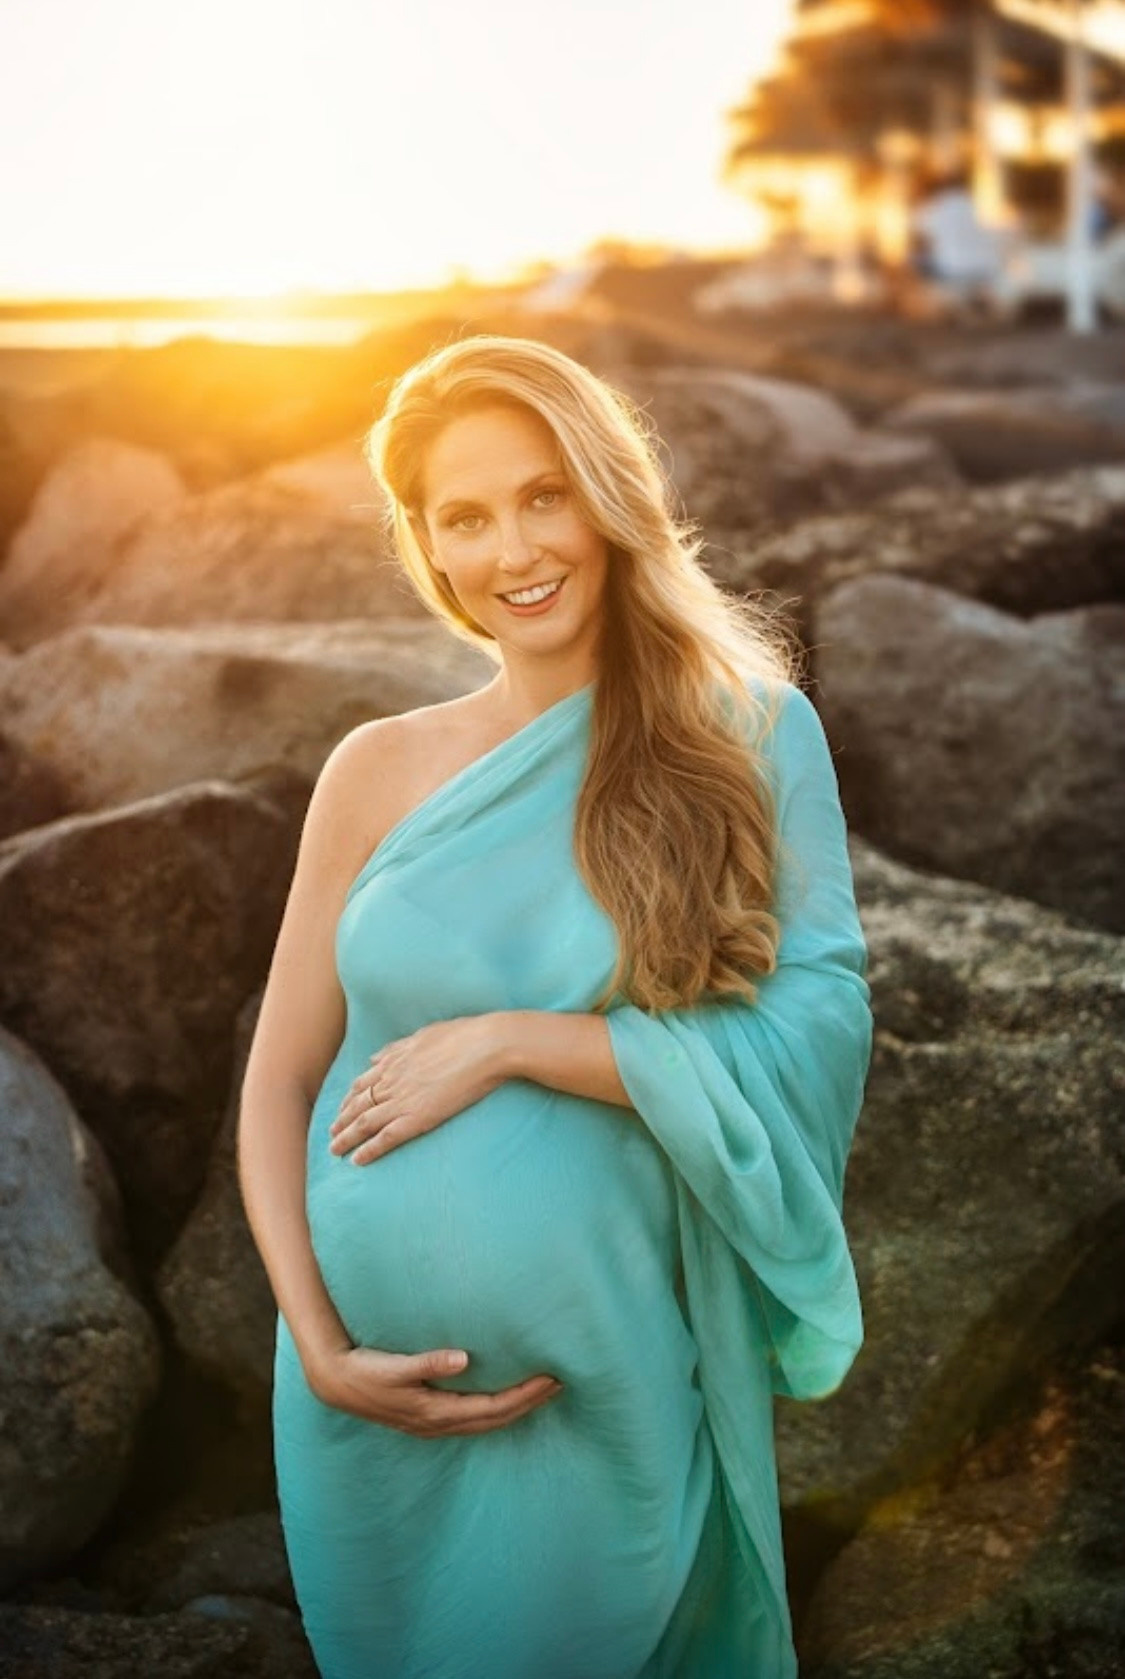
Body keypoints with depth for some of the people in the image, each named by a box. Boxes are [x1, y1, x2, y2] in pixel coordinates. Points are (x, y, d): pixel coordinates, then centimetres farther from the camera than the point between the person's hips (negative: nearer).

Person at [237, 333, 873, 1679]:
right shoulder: (380, 772, 0)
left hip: (608, 1401, -2)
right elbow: (279, 1076, 3)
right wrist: (320, 1350, -8)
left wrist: (510, 1040, -17)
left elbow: (818, 1025, -14)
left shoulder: (748, 732, -6)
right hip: (376, 1400, 3)